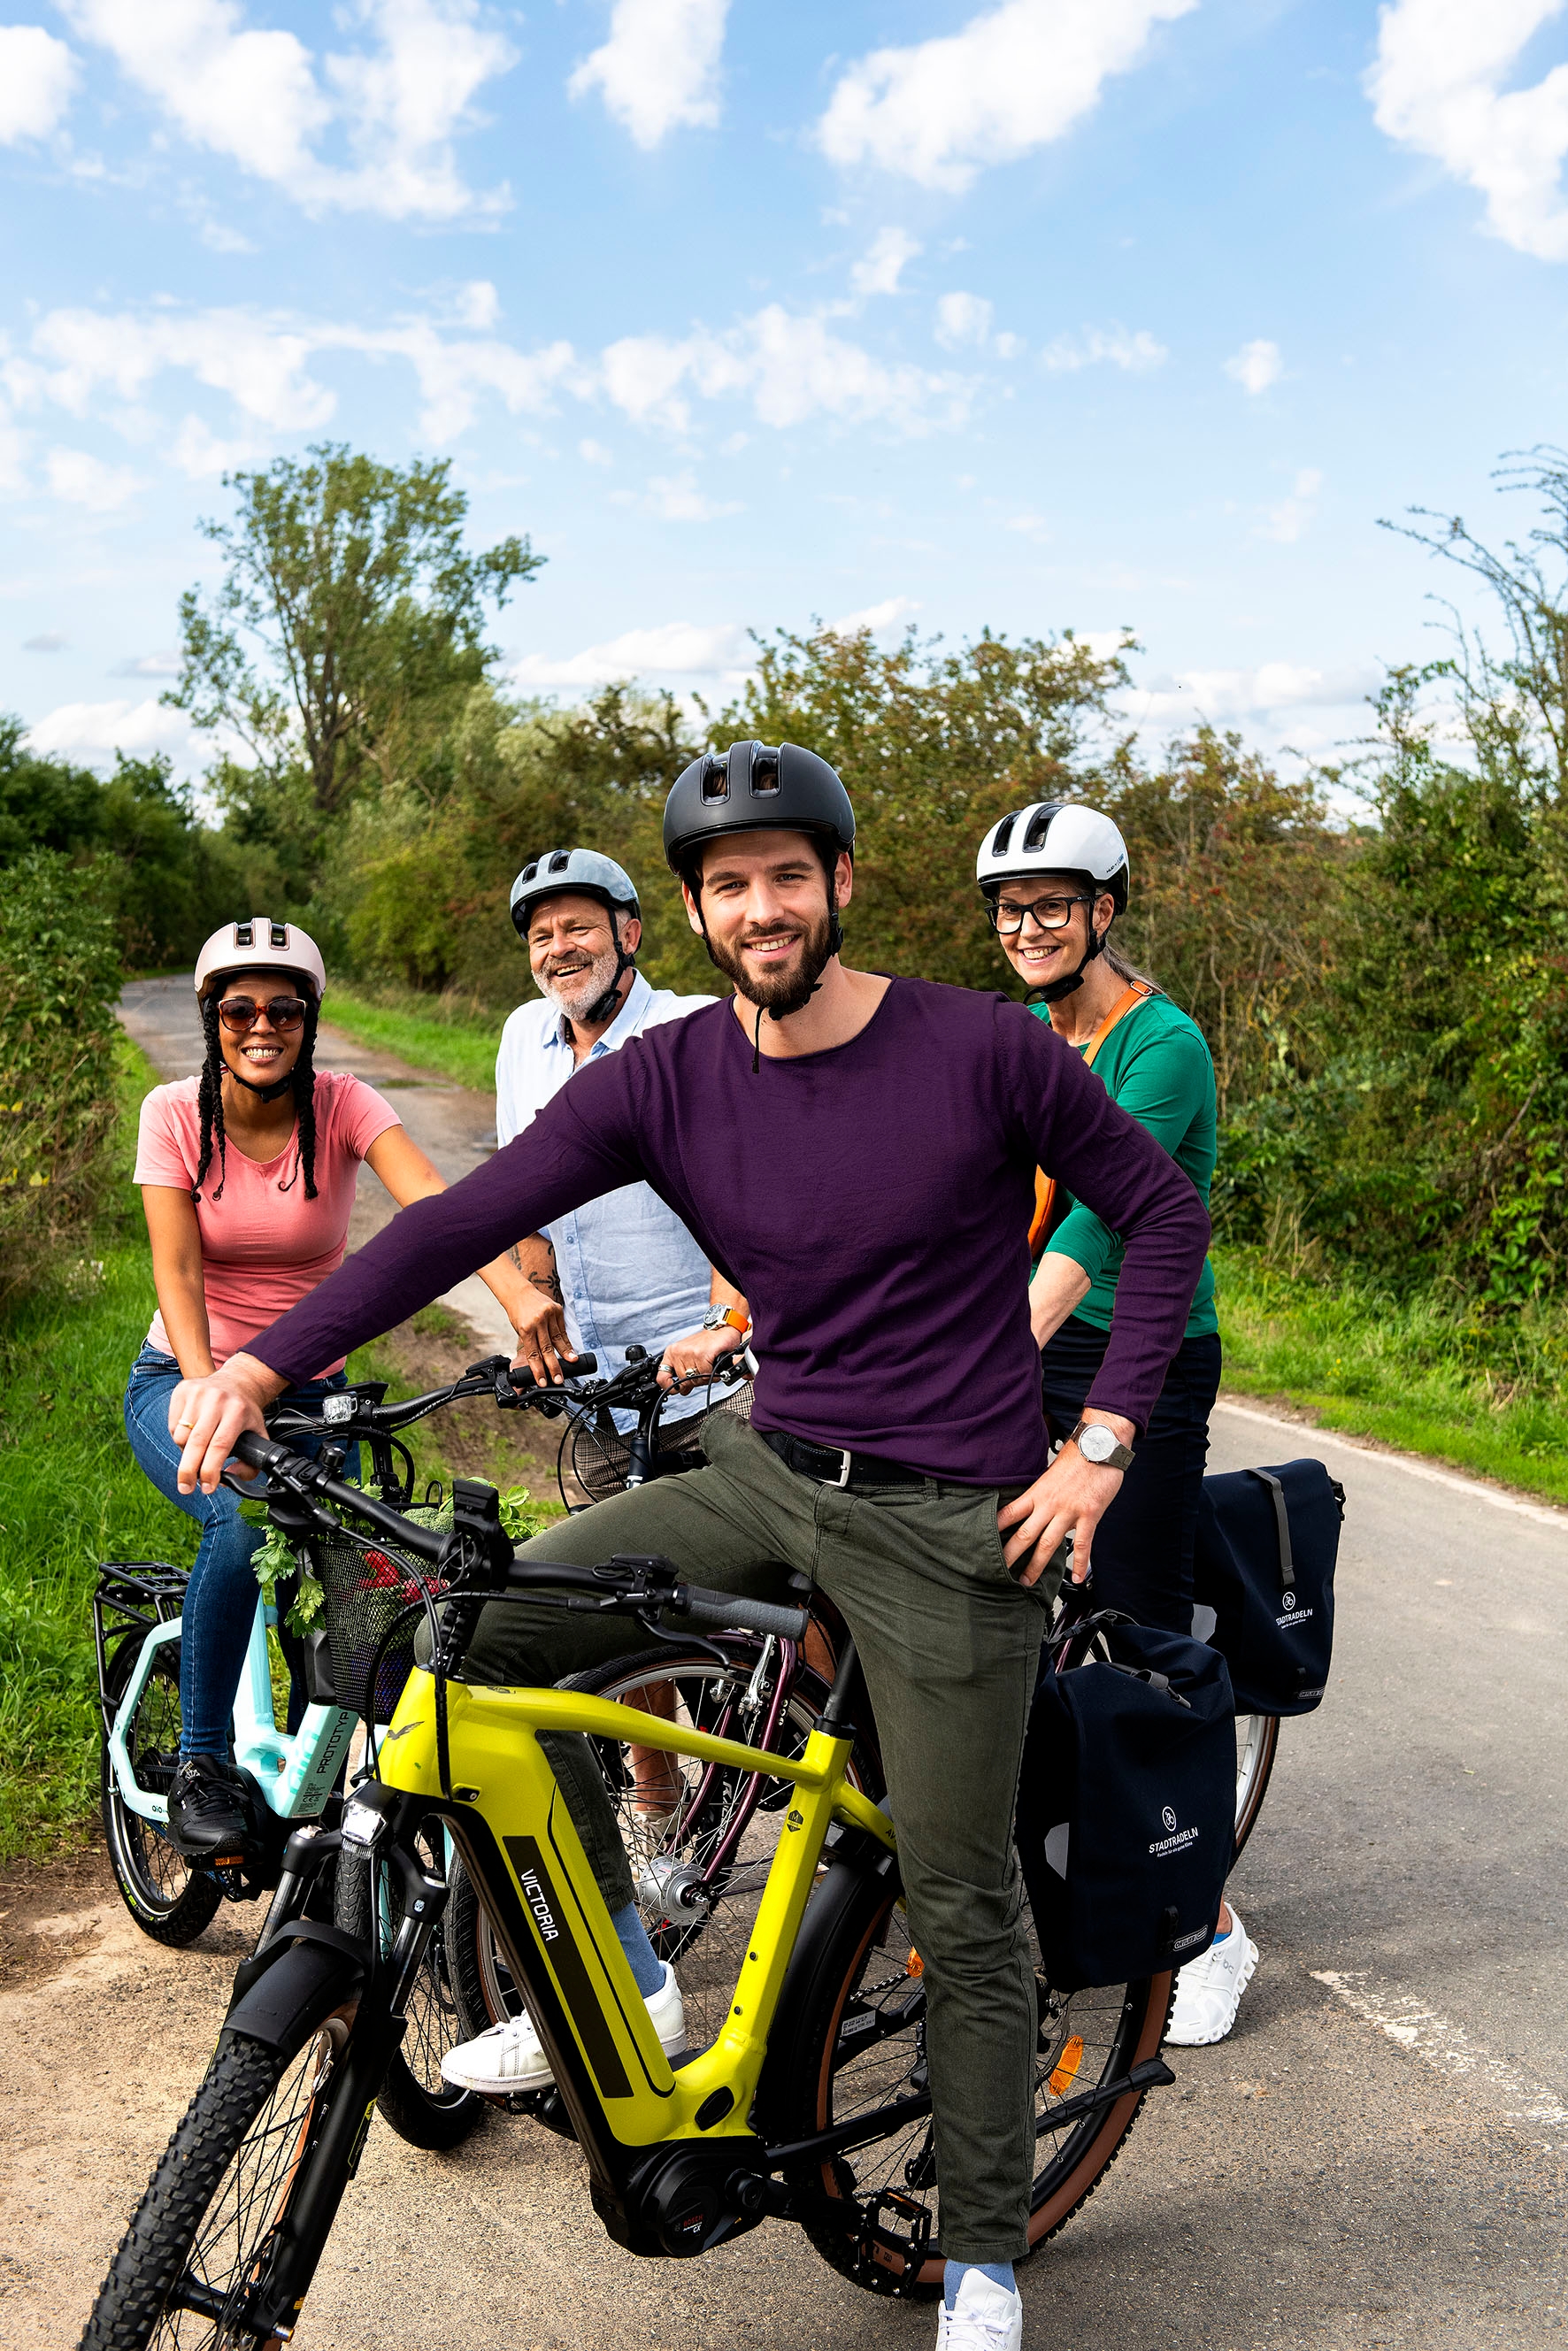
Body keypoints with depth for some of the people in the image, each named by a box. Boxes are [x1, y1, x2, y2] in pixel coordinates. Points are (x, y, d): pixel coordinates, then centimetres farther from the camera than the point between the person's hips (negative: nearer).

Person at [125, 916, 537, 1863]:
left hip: (309, 1392, 2)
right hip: (185, 1383, -2)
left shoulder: (342, 1104, -10)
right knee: (245, 1522, -32)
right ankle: (203, 1767, -13)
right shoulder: (177, 1111, -9)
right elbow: (177, 1270, -17)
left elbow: (433, 1203, -28)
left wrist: (520, 1293, -46)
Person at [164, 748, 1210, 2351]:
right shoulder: (662, 1080, -5)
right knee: (485, 1630, -9)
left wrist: (1100, 1446, -8)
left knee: (959, 1905, 4)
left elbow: (1161, 1212, -2)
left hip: (950, 1522, -3)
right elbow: (465, 1217, -14)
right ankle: (619, 1976, 11)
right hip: (766, 1477, 4)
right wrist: (264, 1359, -26)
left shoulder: (983, 1050, -12)